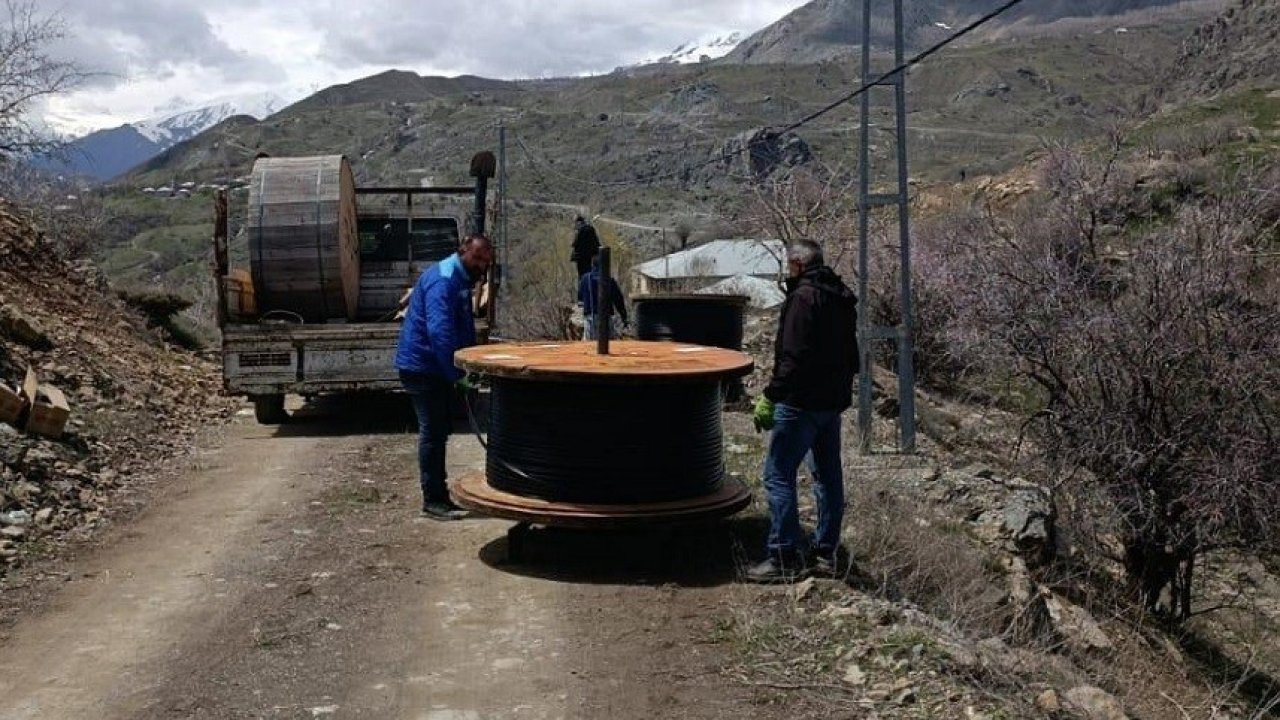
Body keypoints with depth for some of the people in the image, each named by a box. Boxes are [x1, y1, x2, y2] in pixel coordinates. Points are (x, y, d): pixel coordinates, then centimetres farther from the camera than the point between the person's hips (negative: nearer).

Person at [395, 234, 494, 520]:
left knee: (438, 431, 15)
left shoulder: (461, 281, 13)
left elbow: (465, 331, 23)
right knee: (432, 432, -6)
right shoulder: (442, 280, -19)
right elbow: (438, 331, -30)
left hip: (437, 368, 10)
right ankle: (433, 500, 1)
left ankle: (438, 494, 24)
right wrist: (458, 373, -29)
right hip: (422, 366, -10)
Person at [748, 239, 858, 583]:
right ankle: (826, 551, 22)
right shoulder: (842, 298, 14)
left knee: (778, 475, -6)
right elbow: (850, 355, 20)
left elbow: (793, 357, -22)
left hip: (802, 402, -10)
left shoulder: (804, 297, -15)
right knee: (828, 475, 14)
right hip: (834, 400, 10)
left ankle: (784, 557, -6)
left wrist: (770, 398, -20)